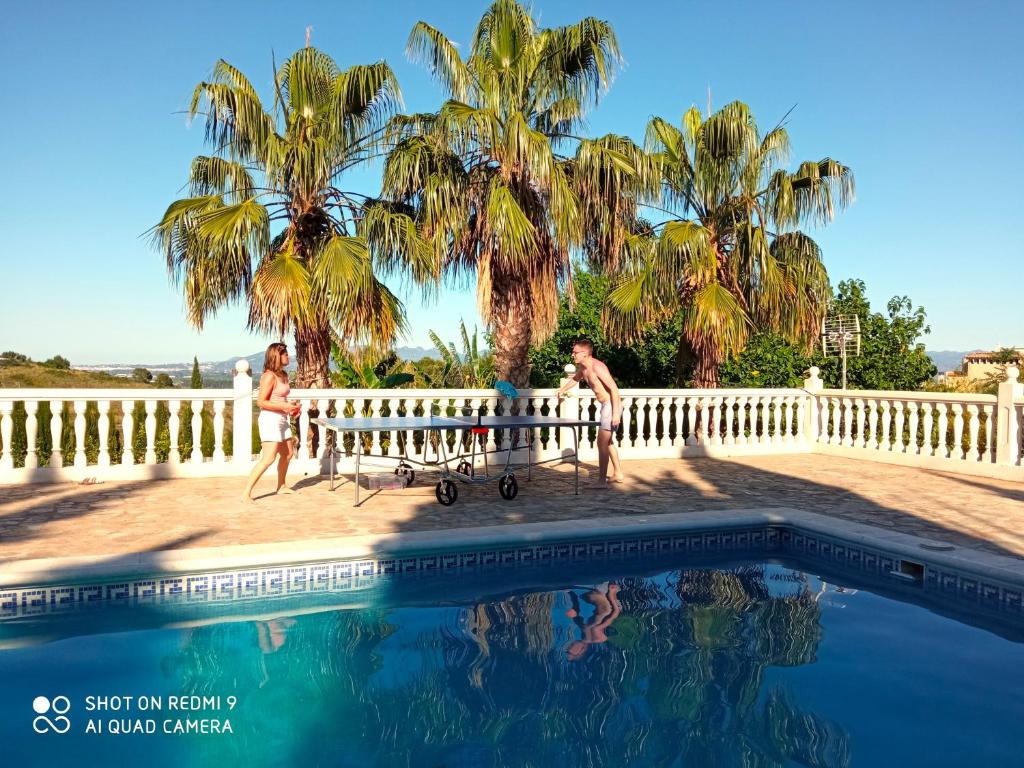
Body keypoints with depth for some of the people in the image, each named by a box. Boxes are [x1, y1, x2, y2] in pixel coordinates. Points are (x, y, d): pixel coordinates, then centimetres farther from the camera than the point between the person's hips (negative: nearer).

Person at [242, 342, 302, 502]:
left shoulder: (283, 375, 11)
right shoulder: (269, 376, -15)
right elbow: (261, 402, -18)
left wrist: (291, 407, 7)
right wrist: (283, 407, -21)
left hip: (282, 419, 9)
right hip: (270, 419, -9)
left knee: (287, 454, 19)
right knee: (268, 458, -14)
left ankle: (281, 486, 37)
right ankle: (246, 493, -11)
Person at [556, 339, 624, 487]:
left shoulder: (597, 367, -22)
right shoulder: (582, 368, 6)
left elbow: (614, 389, -27)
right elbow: (575, 378, 32)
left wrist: (615, 413, -30)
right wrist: (563, 389, 30)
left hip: (611, 405, -10)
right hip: (605, 406, 10)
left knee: (602, 443, -8)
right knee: (607, 442, 21)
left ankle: (602, 481, -4)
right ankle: (618, 474, 33)